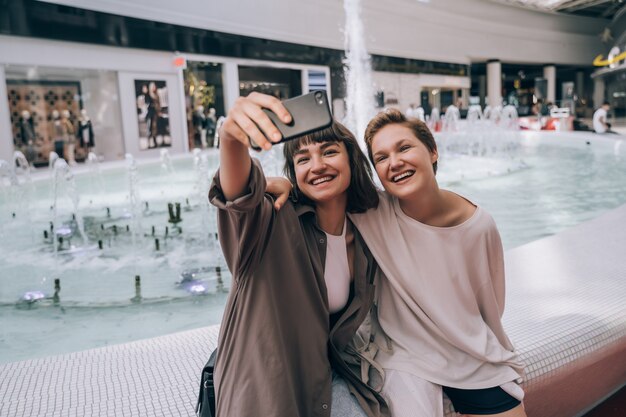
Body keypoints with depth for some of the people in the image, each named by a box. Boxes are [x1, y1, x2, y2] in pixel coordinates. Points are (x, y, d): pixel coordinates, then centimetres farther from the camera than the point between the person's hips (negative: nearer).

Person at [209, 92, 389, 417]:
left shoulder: (364, 237, -3)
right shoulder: (279, 223, -19)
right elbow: (239, 194, -43)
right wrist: (231, 137, -61)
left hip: (329, 378, 4)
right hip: (263, 387, -4)